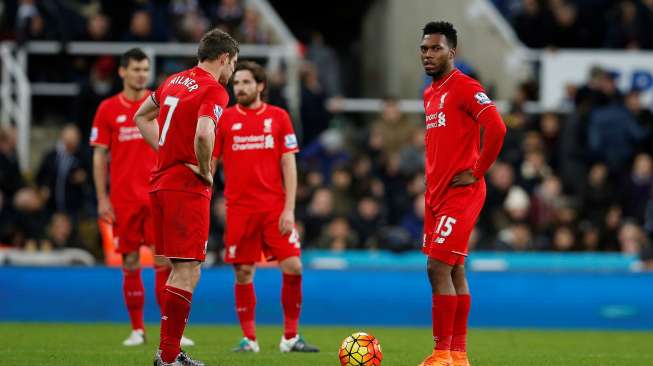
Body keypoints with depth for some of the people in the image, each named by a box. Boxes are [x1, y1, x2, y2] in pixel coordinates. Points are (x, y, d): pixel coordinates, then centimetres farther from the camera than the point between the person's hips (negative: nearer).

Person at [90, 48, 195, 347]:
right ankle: (137, 330, 12)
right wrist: (102, 199, -1)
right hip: (123, 199, 0)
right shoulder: (108, 109, 4)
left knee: (165, 259, -7)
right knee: (130, 263, 3)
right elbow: (99, 155, 5)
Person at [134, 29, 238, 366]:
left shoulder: (175, 81, 15)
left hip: (161, 183, 9)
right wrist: (206, 171, -12)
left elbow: (142, 116, 29)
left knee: (181, 268, 16)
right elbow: (203, 134, -28)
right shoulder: (214, 90, -11)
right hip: (188, 188, -9)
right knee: (187, 272, -7)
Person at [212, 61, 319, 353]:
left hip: (275, 206, 0)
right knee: (243, 272, 0)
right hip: (239, 207, 0)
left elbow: (289, 165, 3)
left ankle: (290, 337, 6)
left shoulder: (278, 117, 5)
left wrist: (289, 208, -4)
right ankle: (248, 338, 10)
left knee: (292, 267, -6)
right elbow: (208, 163, 6)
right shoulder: (225, 119, 4)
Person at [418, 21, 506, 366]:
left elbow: (496, 128, -23)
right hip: (437, 193, 9)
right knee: (453, 271, 10)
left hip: (460, 193, -9)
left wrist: (476, 172, -17)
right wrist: (430, 187, 17)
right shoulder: (429, 94, 16)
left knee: (438, 267, -13)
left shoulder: (464, 88, -12)